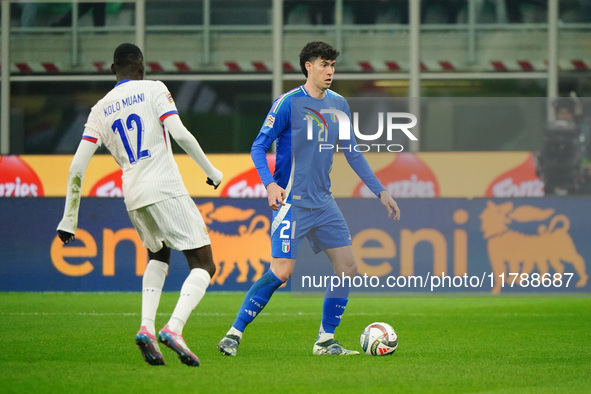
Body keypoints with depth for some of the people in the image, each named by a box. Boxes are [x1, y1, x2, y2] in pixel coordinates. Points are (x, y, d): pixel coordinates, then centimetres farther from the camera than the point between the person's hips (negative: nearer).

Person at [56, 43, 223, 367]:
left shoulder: (100, 109, 14)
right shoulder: (153, 90, 3)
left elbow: (77, 166, 8)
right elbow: (180, 134, -11)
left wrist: (69, 219, 13)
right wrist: (211, 171, 2)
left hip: (133, 197, 5)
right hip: (167, 190, -5)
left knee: (158, 257, 30)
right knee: (203, 265, 0)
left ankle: (146, 327, 7)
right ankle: (174, 329, -24)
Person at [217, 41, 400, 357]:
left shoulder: (339, 104, 11)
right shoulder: (288, 103, -8)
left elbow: (352, 153, 20)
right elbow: (258, 147, -8)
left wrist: (380, 191, 17)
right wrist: (270, 184, -24)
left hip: (323, 201, 7)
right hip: (292, 200, -7)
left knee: (347, 267, 1)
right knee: (281, 271, -17)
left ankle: (325, 341, 11)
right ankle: (234, 334, -8)